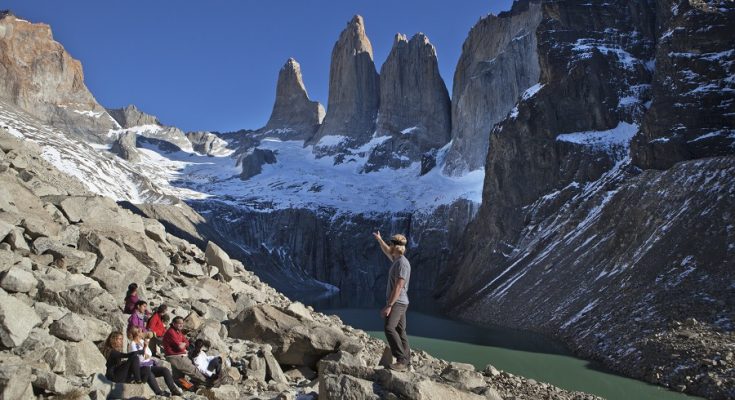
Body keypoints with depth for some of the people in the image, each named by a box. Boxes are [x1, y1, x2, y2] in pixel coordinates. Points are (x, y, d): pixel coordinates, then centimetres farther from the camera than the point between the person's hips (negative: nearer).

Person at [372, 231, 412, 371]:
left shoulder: (402, 263, -19)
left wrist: (389, 306, -25)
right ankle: (406, 362, 11)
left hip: (397, 302, -10)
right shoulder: (397, 259, 11)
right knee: (400, 332, 9)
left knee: (389, 328, -24)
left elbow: (398, 287, -24)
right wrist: (379, 239, 37)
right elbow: (387, 252, 36)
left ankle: (402, 360, -24)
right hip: (397, 303, 10)